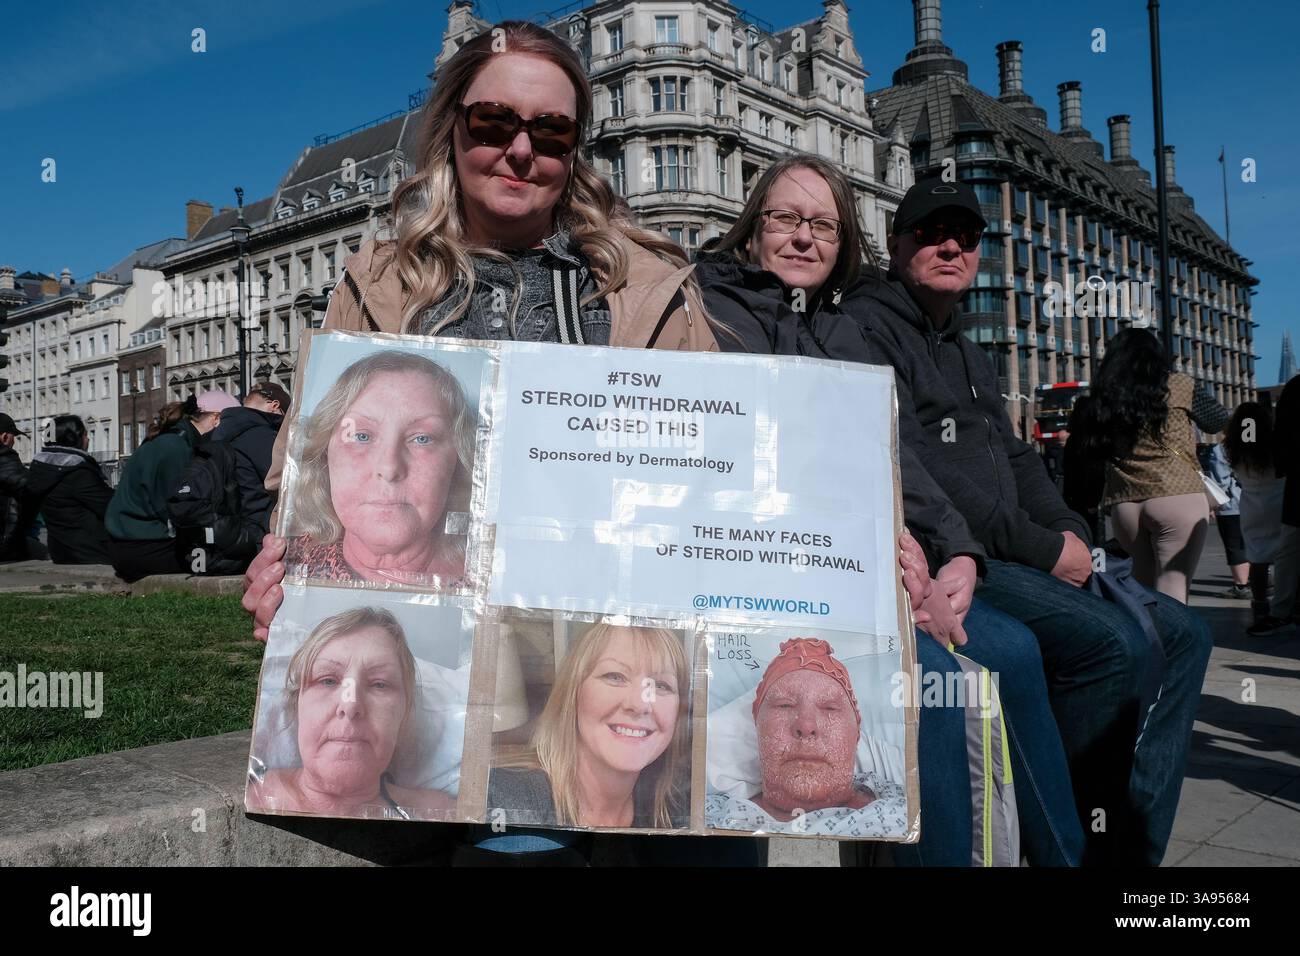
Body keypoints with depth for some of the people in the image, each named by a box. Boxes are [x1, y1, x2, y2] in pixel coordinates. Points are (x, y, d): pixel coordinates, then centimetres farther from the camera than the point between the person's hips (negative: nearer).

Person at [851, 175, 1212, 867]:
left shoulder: (969, 355, 25)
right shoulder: (866, 326, -6)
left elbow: (1014, 459, 23)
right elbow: (909, 467, -18)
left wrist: (1072, 534, 2)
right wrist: (1042, 549, -16)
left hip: (1009, 556, 10)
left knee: (1181, 632, 5)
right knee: (1113, 642, -26)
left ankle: (1134, 841, 6)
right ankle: (1081, 843, -9)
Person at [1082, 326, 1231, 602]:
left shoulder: (1103, 397, 11)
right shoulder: (1175, 384, 3)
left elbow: (1098, 452, 12)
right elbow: (1221, 422, 15)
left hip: (1124, 505, 4)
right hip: (1176, 499, -4)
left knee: (1144, 587, 20)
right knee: (1172, 593, -6)